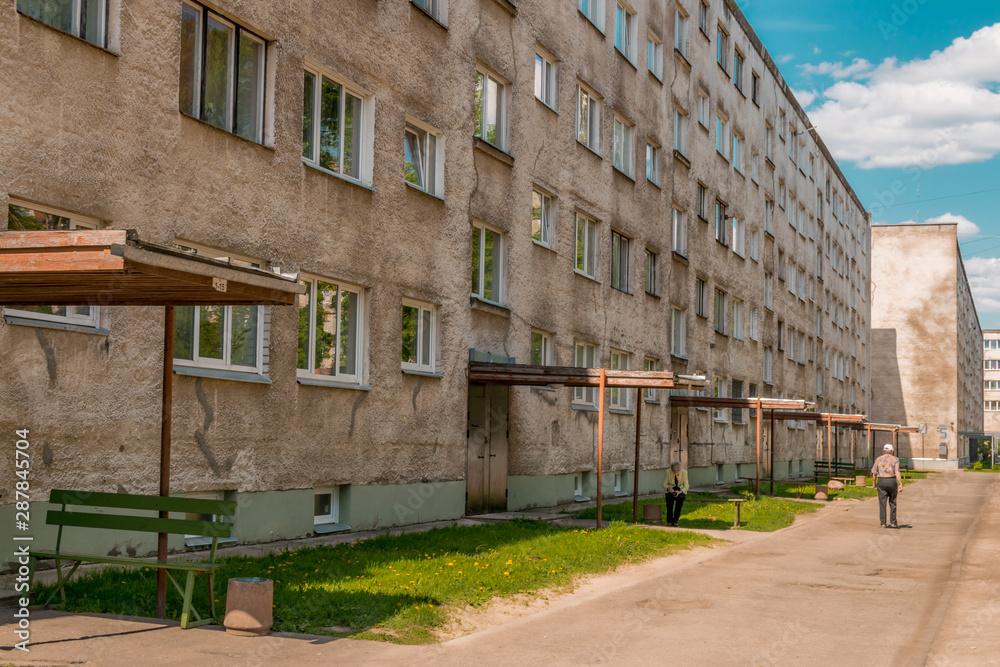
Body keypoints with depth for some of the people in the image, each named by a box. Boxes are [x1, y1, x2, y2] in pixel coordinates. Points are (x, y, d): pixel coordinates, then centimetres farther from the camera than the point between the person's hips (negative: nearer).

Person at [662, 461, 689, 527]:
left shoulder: (684, 472, -16)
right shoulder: (668, 472, -15)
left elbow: (686, 486, -14)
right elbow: (664, 484, -8)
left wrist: (680, 492, -34)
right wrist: (668, 488, -31)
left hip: (681, 490, 0)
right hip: (670, 489, 0)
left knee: (680, 498, -34)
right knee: (670, 498, -34)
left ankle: (675, 520, -27)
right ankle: (669, 520, -20)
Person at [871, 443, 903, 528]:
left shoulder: (878, 459, 5)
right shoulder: (895, 459, -1)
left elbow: (874, 473, 5)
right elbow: (897, 473, -12)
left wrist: (875, 483, 18)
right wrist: (900, 484, -13)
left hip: (881, 482, 1)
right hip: (892, 481, -1)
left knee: (882, 503, 3)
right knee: (892, 503, 13)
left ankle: (883, 523, -1)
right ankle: (893, 522, 16)